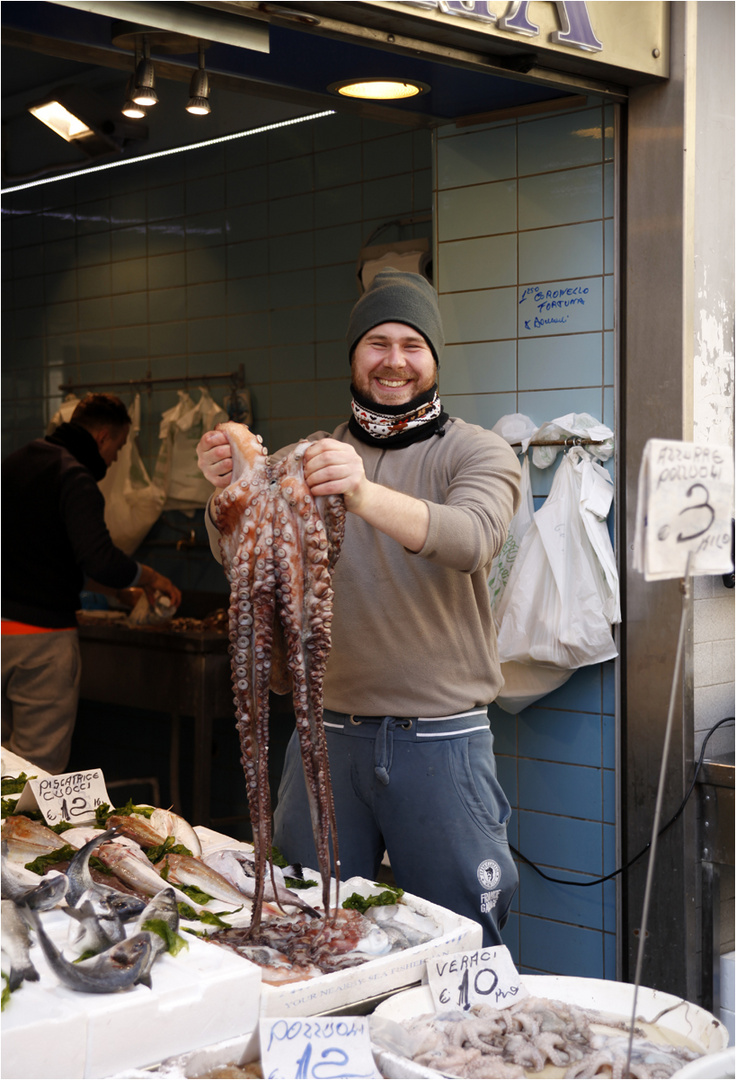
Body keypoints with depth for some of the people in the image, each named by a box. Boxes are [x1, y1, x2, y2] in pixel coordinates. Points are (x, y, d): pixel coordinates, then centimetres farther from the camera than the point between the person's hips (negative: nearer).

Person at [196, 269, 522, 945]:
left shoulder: (479, 453, -1)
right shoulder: (311, 461, 10)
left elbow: (470, 539, -23)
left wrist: (364, 494, -41)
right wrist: (230, 489, -26)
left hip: (440, 740, -3)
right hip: (329, 733, 3)